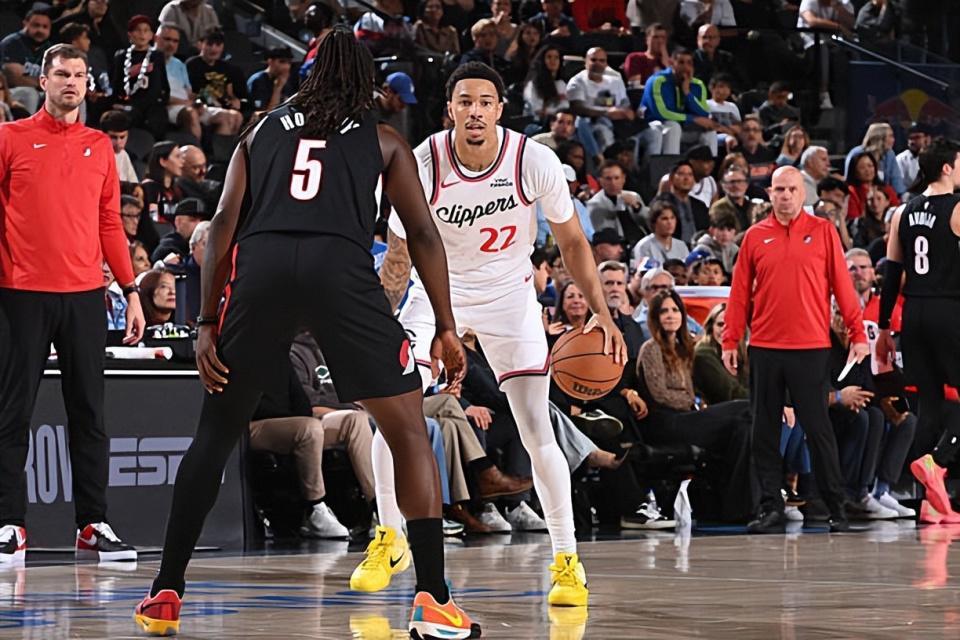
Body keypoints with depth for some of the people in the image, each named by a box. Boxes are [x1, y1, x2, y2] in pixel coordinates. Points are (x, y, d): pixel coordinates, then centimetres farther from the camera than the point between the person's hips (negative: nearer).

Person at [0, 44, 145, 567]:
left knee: (89, 412, 3)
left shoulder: (100, 147, 12)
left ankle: (93, 524, 6)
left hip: (84, 295, 3)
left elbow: (110, 225, 14)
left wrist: (131, 292, 9)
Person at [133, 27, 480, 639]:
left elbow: (224, 225, 15)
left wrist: (208, 324, 13)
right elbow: (423, 232, 14)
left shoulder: (263, 132, 27)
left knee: (216, 433, 18)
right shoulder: (384, 141, 24)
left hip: (260, 266, 2)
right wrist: (447, 329, 16)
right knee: (411, 435, 6)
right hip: (341, 267, -2)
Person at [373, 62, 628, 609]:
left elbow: (572, 241, -7)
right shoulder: (422, 166, -22)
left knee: (538, 433, -9)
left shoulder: (535, 162, -22)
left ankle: (567, 560, 2)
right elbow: (399, 256, -12)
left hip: (509, 295, -1)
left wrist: (602, 313, -16)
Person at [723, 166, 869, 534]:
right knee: (765, 431, 3)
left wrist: (857, 334, -3)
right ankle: (771, 508, 8)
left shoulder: (823, 232, 4)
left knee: (818, 428, -2)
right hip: (765, 348, 2)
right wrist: (730, 341, 3)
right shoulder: (755, 237, 8)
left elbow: (842, 285, 2)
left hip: (811, 347, -2)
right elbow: (740, 293, 8)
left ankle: (836, 508, 6)